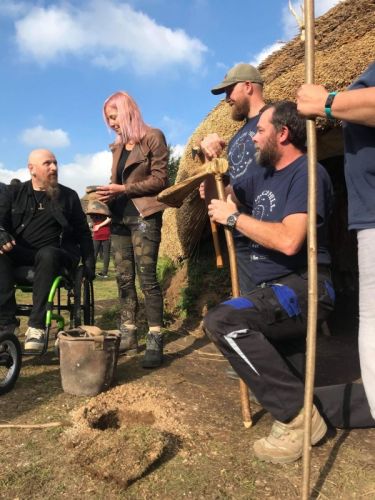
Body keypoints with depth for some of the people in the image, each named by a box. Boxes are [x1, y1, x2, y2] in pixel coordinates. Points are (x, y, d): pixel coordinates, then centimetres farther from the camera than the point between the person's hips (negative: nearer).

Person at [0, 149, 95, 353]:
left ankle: (36, 326, -35)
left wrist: (89, 262, 4)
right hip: (20, 252, 2)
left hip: (54, 253, -1)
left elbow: (83, 232, 13)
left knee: (47, 255, -37)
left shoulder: (68, 196, 13)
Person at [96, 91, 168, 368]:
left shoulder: (153, 137, -2)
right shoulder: (118, 146, 19)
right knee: (124, 279, 6)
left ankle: (155, 341, -6)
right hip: (120, 217, 7)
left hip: (143, 216, -7)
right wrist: (108, 193, 2)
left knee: (147, 277, -11)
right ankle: (128, 335, 15)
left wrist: (123, 189, -15)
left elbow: (160, 179, -9)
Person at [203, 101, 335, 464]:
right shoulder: (264, 176, 15)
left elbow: (288, 241, -29)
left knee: (222, 321, -30)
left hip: (303, 287, -10)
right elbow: (222, 195, 28)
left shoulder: (307, 174, -13)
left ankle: (297, 416, -19)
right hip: (272, 290, 10)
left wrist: (233, 217, -17)